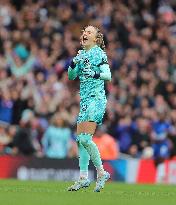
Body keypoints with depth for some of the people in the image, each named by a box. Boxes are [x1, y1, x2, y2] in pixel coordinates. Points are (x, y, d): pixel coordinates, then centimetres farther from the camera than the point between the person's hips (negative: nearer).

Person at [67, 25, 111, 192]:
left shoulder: (99, 53, -5)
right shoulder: (81, 54, 16)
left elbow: (108, 75, -15)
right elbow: (71, 76, 14)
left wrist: (95, 74, -34)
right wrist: (73, 63, -5)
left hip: (96, 99, -8)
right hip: (84, 100, 8)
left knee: (85, 138, -16)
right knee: (80, 139, 5)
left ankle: (101, 173, -5)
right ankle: (83, 178, 9)